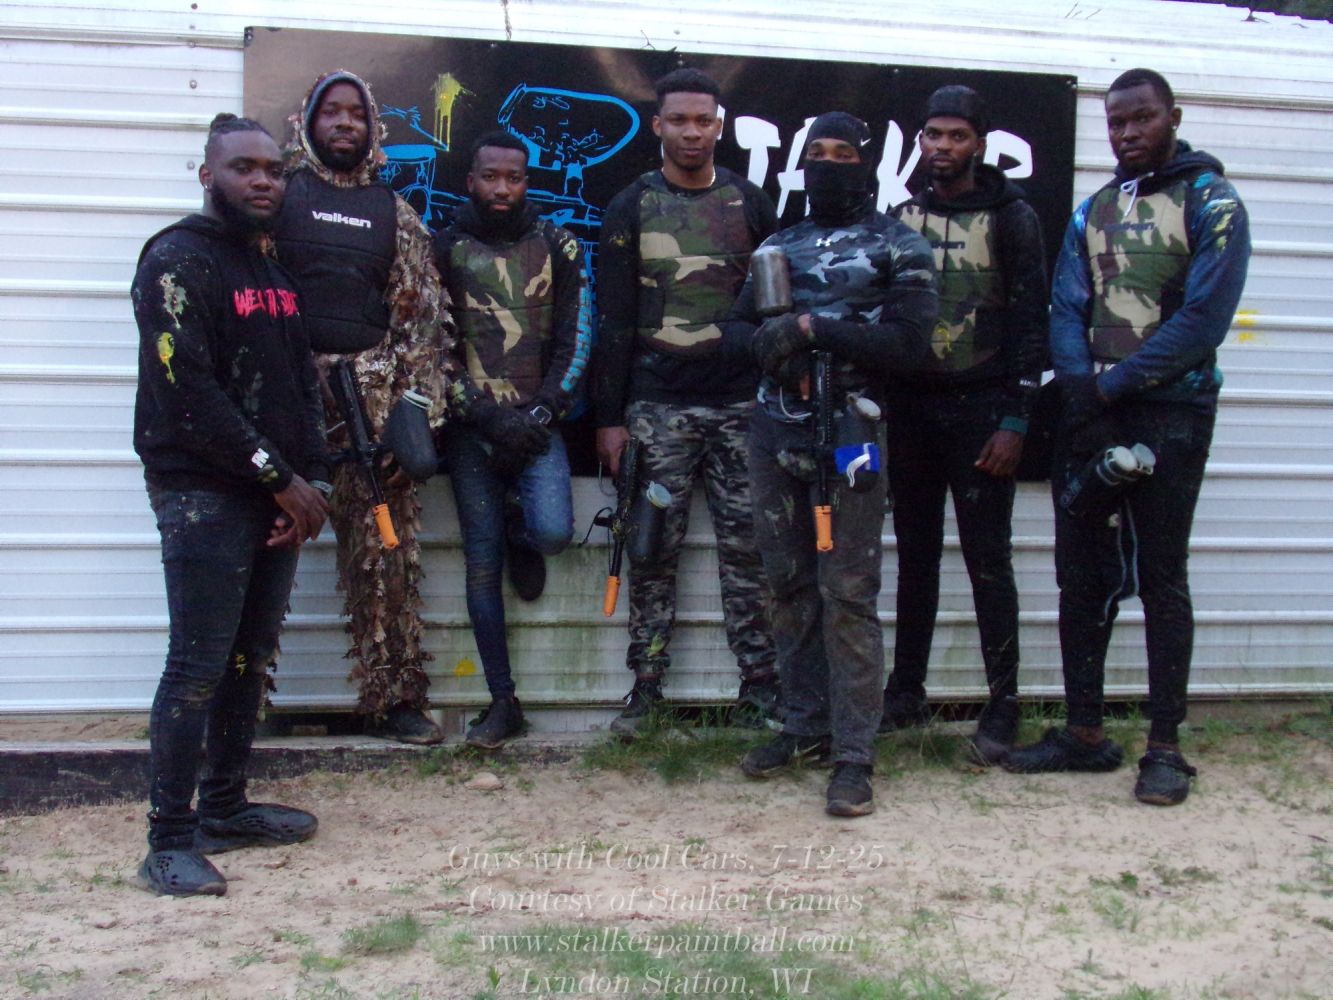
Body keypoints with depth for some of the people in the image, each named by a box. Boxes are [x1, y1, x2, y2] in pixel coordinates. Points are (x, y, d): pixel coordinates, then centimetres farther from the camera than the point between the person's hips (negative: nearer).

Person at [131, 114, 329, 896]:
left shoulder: (276, 264, 17)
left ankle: (225, 807, 24)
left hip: (275, 496, 8)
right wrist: (279, 477, -14)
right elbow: (187, 392, -16)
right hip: (203, 494, -8)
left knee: (252, 659, 12)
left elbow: (303, 378, 17)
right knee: (199, 667, -8)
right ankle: (170, 842, -1)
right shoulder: (179, 260, -8)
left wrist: (312, 478, 3)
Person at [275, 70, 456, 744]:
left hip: (374, 395, 2)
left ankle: (393, 697, 10)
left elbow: (423, 317, 11)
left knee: (385, 549, 1)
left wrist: (417, 409, 1)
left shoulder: (394, 212, 15)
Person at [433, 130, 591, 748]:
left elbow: (575, 339, 5)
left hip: (535, 424, 0)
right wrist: (485, 416, -9)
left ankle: (519, 532, 18)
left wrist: (540, 411, -8)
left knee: (553, 532, -22)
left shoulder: (557, 246, 9)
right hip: (471, 429, 0)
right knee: (482, 562, -1)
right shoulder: (446, 249, 7)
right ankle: (502, 703, 8)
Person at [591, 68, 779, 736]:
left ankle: (760, 688, 9)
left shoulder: (750, 204, 9)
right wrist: (609, 417, -3)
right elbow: (613, 319, 2)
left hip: (740, 405, 1)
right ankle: (646, 689, 11)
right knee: (654, 551, 3)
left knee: (746, 548, 2)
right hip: (657, 406, -1)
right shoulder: (632, 208, 5)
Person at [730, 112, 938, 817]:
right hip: (775, 433, 5)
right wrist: (768, 342, -7)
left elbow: (910, 342, -10)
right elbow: (738, 325, 17)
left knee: (848, 594, -7)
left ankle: (853, 753, -2)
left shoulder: (898, 248, 2)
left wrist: (816, 328, -16)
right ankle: (804, 727, 22)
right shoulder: (779, 245, 18)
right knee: (789, 585, 10)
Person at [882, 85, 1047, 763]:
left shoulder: (1011, 218, 0)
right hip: (909, 408, 4)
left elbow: (1030, 321, -5)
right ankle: (905, 693, 20)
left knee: (988, 560, -3)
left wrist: (1014, 420, -11)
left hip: (979, 410, -4)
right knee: (915, 556, 11)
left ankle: (1002, 707, 5)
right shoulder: (900, 218, 12)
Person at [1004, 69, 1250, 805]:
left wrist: (1114, 385, -15)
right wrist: (1080, 388, -11)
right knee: (1081, 576, 7)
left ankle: (1165, 746, 6)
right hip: (1089, 413, 6)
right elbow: (1066, 310, 7)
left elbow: (1205, 317, -13)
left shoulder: (1211, 202, -2)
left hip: (1169, 413, -5)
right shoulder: (1093, 211, 16)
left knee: (1161, 578, -2)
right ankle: (1084, 734, 17)